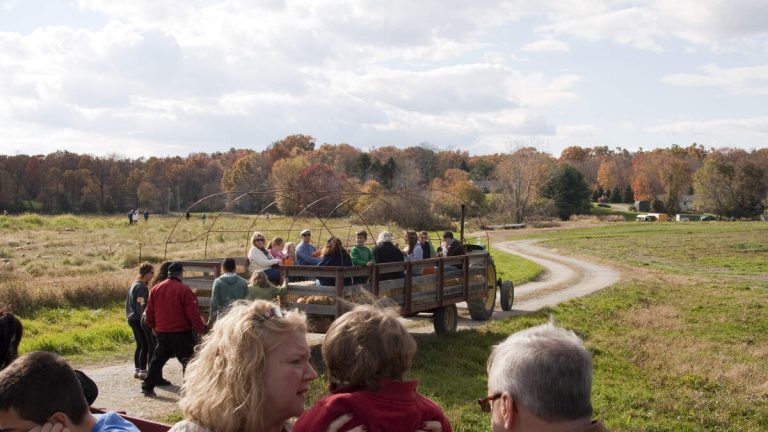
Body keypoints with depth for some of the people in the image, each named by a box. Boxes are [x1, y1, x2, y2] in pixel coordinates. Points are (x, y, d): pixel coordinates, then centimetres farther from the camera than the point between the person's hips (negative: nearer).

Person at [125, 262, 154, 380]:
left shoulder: (134, 284, 14)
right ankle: (143, 371, -3)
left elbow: (129, 303, 19)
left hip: (132, 318, 10)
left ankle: (137, 370, 19)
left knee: (139, 345, 15)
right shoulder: (142, 287, -17)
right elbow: (141, 306, -21)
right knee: (145, 346, -5)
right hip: (139, 320, -10)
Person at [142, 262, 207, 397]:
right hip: (181, 333, -6)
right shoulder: (184, 289, -13)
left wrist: (154, 326, 25)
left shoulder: (156, 289, 6)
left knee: (157, 359, 18)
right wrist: (201, 328, -5)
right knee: (188, 361, 3)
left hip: (161, 332, 6)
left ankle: (147, 387, 19)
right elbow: (193, 313, -15)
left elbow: (150, 311, 11)